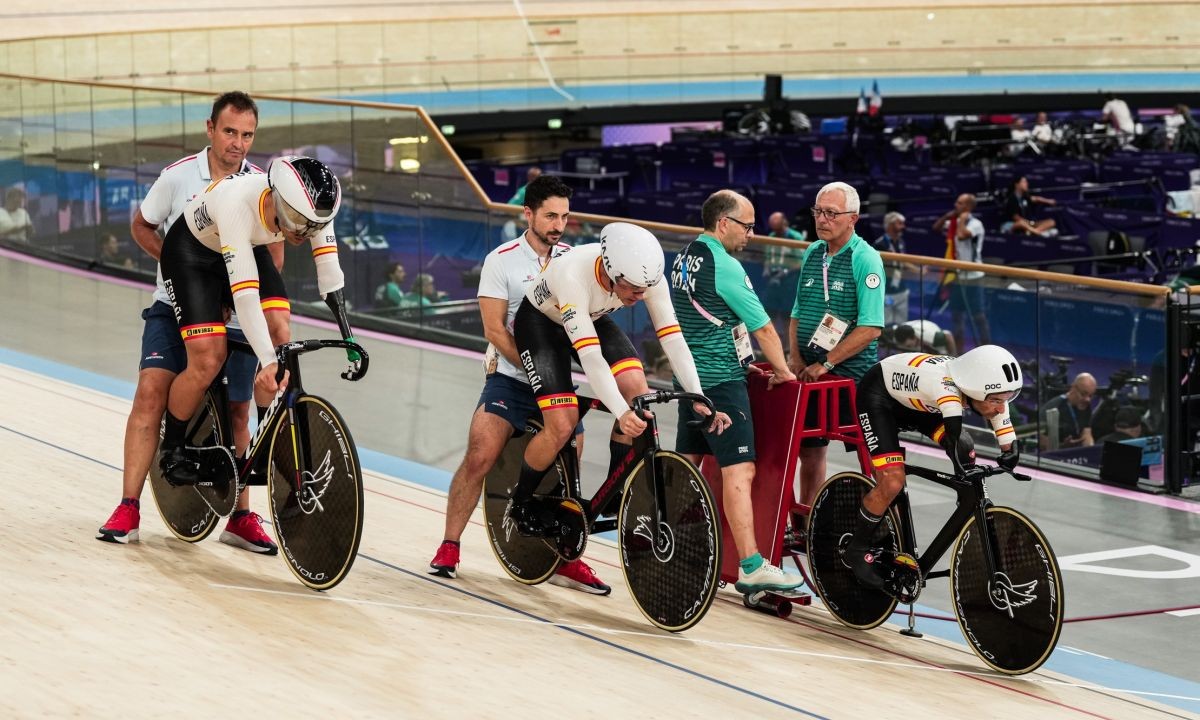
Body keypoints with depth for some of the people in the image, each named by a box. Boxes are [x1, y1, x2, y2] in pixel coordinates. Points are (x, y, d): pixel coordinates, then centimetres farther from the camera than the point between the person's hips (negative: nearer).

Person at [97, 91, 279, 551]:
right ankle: (128, 509, -12)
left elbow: (273, 257, 5)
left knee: (237, 413, 5)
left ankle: (240, 518, 18)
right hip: (175, 305, -1)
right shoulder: (180, 176, -8)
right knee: (151, 390, -16)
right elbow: (141, 226, 7)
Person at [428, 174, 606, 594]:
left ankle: (566, 560, 14)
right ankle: (449, 547, -6)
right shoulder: (502, 260, -5)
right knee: (480, 457, -18)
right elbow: (495, 329, -10)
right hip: (510, 380, -4)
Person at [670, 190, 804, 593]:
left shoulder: (685, 259, 11)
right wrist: (782, 371, 2)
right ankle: (751, 567, -19)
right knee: (739, 470, -13)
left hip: (690, 375, 10)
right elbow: (763, 328, -11)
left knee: (686, 465, 19)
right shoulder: (725, 266, -16)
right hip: (721, 382, -10)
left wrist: (740, 361, 22)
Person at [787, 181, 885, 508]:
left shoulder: (866, 259, -11)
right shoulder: (812, 254, 9)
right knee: (809, 450, 12)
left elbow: (870, 328, -18)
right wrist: (795, 357, -1)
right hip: (809, 372, 7)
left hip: (852, 373, -6)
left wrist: (825, 364, -19)